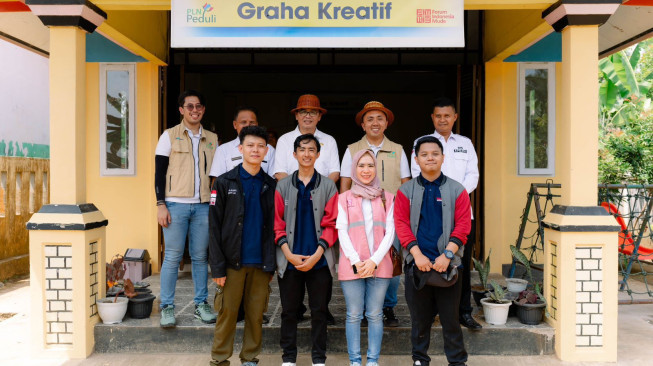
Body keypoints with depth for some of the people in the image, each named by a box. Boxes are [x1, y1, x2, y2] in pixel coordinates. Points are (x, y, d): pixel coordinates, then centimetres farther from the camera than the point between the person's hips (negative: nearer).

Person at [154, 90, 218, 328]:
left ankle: (201, 304, 16)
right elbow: (159, 172, 1)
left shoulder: (212, 139, 13)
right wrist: (161, 204, -7)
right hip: (176, 204, -3)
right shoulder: (169, 136, 4)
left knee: (200, 257, 6)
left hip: (203, 206, 3)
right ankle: (167, 307, 8)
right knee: (173, 257, -2)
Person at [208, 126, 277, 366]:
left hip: (260, 264, 2)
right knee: (227, 314, 3)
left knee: (256, 316, 8)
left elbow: (274, 227, 10)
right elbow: (214, 227, -3)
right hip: (233, 263, -2)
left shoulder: (271, 185, 8)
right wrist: (217, 267, -8)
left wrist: (271, 264, 4)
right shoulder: (224, 182, 0)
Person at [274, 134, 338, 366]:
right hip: (290, 261, 1)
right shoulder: (283, 186, 6)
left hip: (319, 260, -1)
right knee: (289, 310, 9)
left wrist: (317, 255, -10)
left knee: (319, 310, 8)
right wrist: (288, 254, -9)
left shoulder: (328, 186, 3)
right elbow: (278, 223, 2)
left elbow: (332, 223, -1)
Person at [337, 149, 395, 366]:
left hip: (379, 265, 1)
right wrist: (356, 261, -10)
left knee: (375, 315, 5)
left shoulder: (386, 198, 10)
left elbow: (390, 232, 3)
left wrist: (375, 260, -9)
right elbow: (342, 232, 1)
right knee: (354, 315, 3)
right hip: (352, 265, -1)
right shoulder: (345, 198, 8)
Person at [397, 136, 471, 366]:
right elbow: (401, 224, -2)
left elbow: (463, 225, -2)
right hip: (417, 264, 1)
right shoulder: (406, 191, 5)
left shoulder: (457, 190, 4)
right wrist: (417, 254, -13)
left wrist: (447, 255, -13)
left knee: (450, 317, 6)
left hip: (447, 264, -1)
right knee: (419, 317, 11)